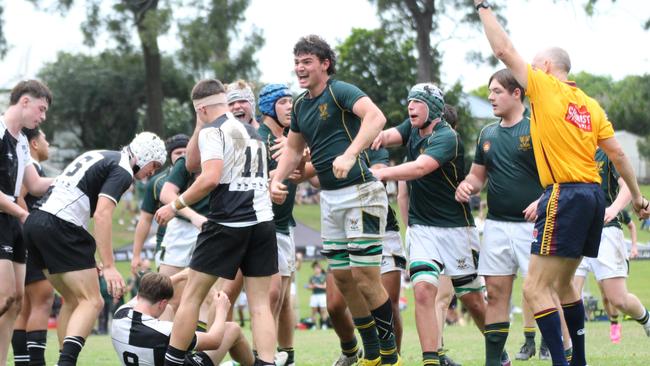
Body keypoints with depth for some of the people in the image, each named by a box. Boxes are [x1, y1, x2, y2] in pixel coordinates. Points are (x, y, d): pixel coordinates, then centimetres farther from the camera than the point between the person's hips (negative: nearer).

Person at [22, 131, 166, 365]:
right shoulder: (122, 171, -4)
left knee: (73, 301, 18)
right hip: (61, 226, -9)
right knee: (92, 302, -9)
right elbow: (102, 214, -17)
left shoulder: (102, 157, 24)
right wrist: (108, 266, -21)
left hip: (35, 221, 9)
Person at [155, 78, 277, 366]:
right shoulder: (252, 131, 21)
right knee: (260, 305, 3)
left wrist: (175, 206, -11)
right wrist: (199, 128, 22)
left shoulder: (213, 131, -4)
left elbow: (209, 178, -19)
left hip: (228, 224, -6)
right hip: (263, 221, 7)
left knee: (191, 297, 5)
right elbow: (192, 164, 27)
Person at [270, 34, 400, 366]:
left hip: (360, 192, -9)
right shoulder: (301, 105, 14)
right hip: (330, 199, 9)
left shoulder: (340, 91, -11)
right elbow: (293, 148, 27)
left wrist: (350, 154, -39)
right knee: (342, 278, 9)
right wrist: (277, 180, 11)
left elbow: (376, 117, -28)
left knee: (365, 276, -10)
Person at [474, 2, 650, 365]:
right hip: (594, 194, 8)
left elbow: (504, 50, -3)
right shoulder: (591, 105, 14)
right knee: (564, 283, 21)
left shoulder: (546, 88, -4)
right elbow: (618, 154, 13)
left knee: (536, 288, -9)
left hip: (565, 195, -8)